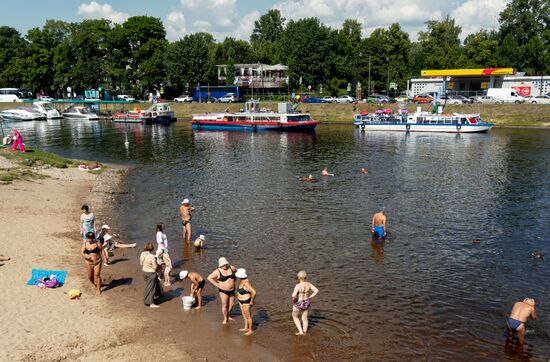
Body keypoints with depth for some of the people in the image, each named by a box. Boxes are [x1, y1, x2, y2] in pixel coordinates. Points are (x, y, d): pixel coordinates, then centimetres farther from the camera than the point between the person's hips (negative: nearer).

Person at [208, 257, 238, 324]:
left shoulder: (231, 268, -7)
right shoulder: (218, 271, -18)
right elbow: (209, 278, -14)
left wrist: (233, 281, 5)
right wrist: (217, 285, -14)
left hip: (232, 290, 4)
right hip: (223, 291, -4)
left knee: (232, 304, 14)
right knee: (224, 305, 2)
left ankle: (228, 316, 36)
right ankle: (225, 319, 19)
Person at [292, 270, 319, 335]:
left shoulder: (298, 285, -27)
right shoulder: (308, 284, -10)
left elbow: (293, 295, -36)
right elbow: (316, 290, -7)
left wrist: (293, 300, -15)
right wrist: (309, 297, 1)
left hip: (298, 304, -5)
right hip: (306, 303, 5)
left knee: (295, 317, 22)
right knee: (304, 318, 23)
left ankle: (300, 331, 20)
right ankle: (304, 332, 37)